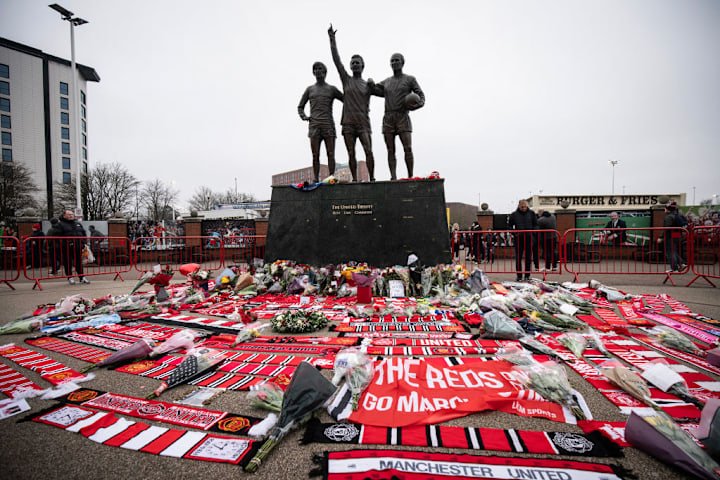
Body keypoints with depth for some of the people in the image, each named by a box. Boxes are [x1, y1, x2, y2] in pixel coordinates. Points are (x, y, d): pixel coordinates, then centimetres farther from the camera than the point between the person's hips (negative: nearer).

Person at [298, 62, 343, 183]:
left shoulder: (331, 89, 13)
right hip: (314, 125, 1)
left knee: (330, 154, -6)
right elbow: (300, 107, 22)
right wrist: (303, 117, 3)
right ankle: (316, 179, -3)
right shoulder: (310, 89, 18)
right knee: (315, 155, -4)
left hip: (328, 125, -1)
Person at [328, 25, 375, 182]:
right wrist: (332, 39, 2)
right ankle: (354, 179, 5)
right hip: (348, 123, 1)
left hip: (363, 123, 0)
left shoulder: (368, 85, 13)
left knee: (368, 151, -11)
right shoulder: (346, 79, 12)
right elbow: (336, 59, 6)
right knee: (351, 154, 0)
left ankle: (372, 179, -8)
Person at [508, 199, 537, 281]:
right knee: (518, 257, 1)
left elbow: (536, 224, 11)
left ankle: (527, 275, 16)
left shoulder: (531, 213, 6)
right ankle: (519, 276, 7)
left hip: (529, 237, 2)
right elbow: (509, 225, 6)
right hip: (518, 238, -1)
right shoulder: (514, 214, 1)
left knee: (528, 257, 6)